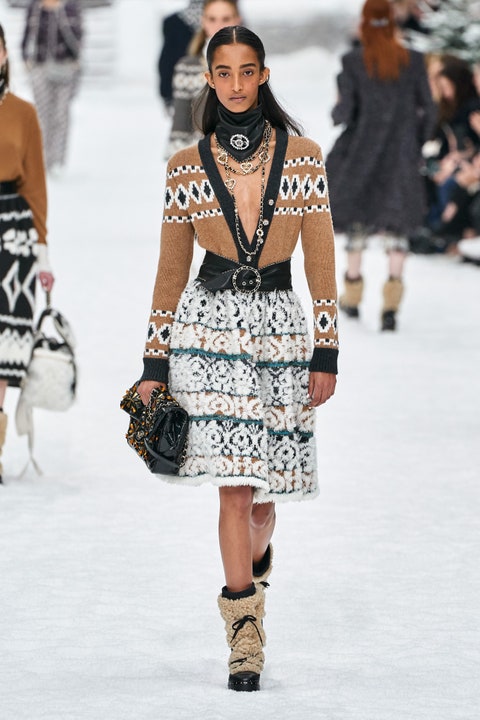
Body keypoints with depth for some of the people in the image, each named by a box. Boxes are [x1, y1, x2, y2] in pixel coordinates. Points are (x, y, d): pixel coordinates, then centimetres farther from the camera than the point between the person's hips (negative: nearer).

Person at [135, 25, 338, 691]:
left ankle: (254, 557, 41)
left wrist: (326, 355, -2)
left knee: (263, 488, 5)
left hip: (279, 324, 1)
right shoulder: (187, 167, 3)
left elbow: (321, 260, 3)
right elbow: (170, 271, 7)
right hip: (208, 321, -1)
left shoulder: (303, 157, 2)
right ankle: (246, 636, -6)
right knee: (234, 481, -10)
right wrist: (154, 367, 4)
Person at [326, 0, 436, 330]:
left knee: (357, 216, 18)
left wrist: (337, 114, 13)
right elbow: (428, 109, -2)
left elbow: (345, 111, -11)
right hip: (402, 154, 0)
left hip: (363, 150, 0)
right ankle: (394, 284, -14)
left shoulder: (353, 61, -9)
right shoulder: (413, 61, -4)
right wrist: (417, 145, 14)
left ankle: (353, 293, 29)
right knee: (397, 220, 6)